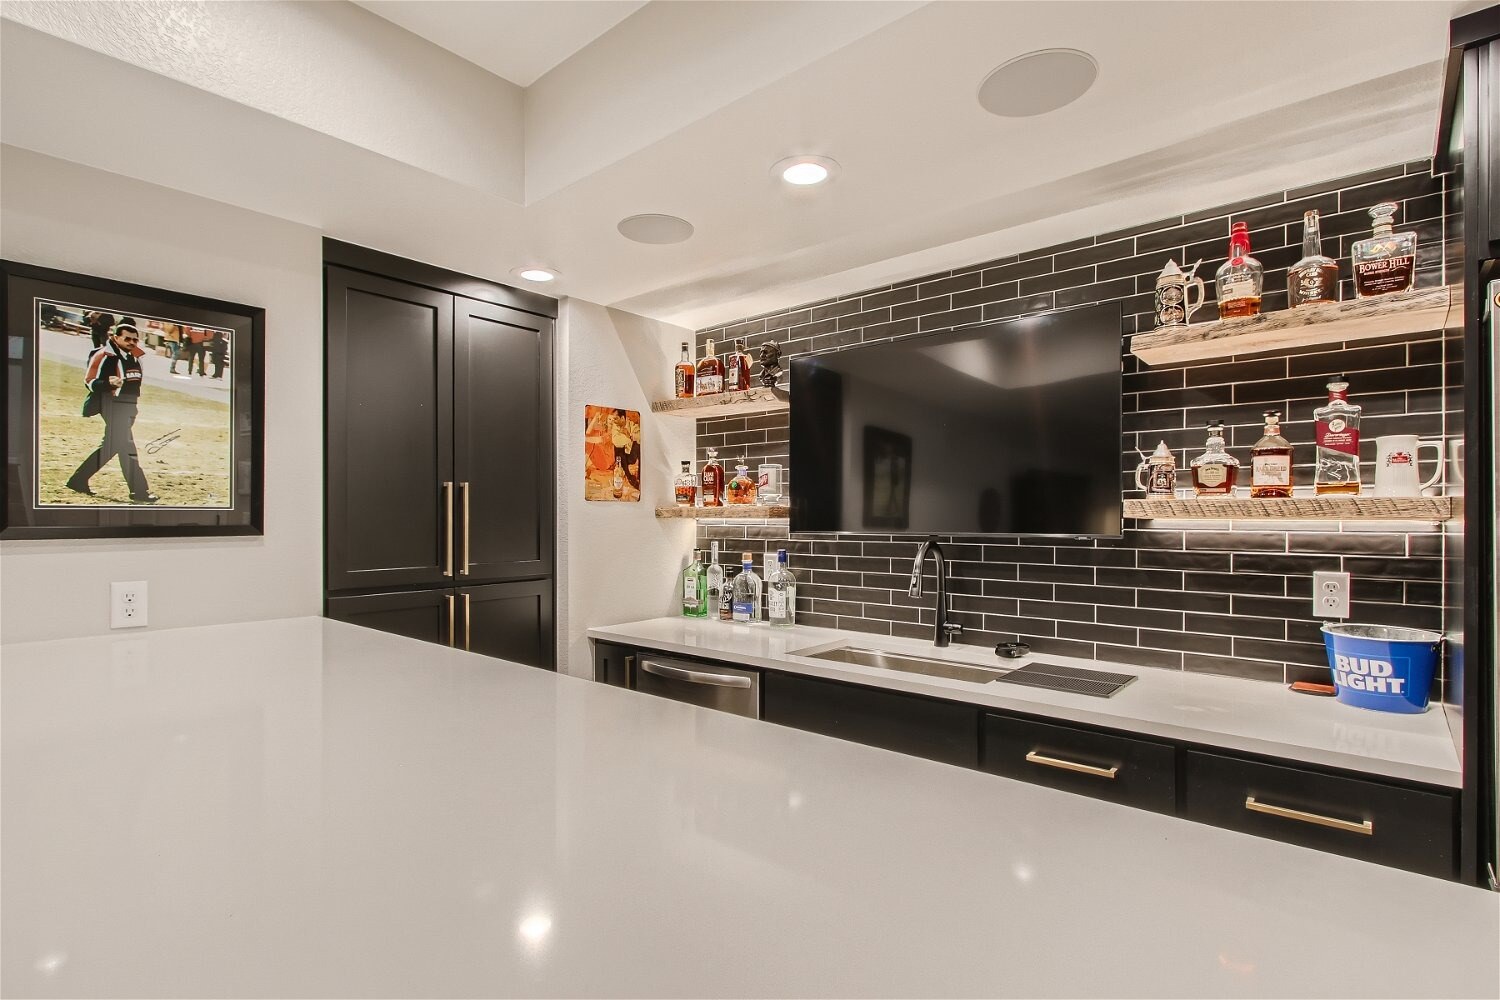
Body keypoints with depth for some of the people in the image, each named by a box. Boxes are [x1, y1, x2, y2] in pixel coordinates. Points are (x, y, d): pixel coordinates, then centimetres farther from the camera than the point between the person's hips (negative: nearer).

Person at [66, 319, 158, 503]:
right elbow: (90, 381, -13)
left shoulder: (134, 356, 14)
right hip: (114, 406, -9)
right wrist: (109, 383, -31)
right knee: (127, 446, -9)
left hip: (129, 406, 9)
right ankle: (139, 492, -8)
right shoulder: (104, 355, -10)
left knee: (111, 446, 12)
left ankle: (78, 480, 24)